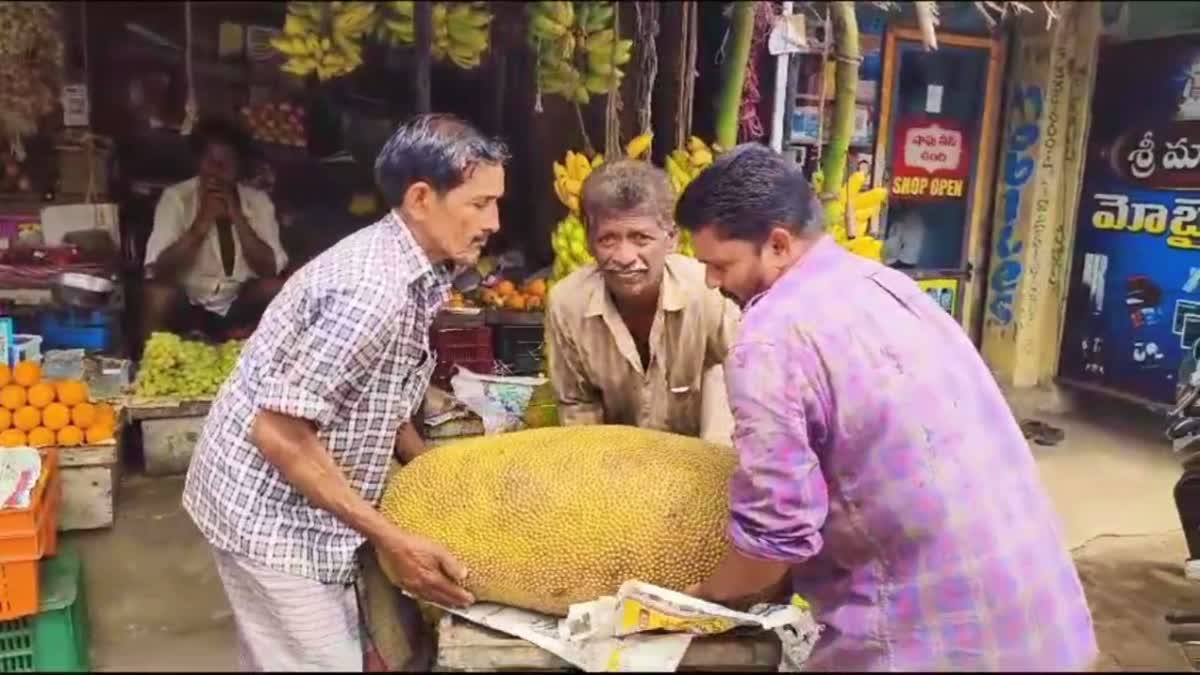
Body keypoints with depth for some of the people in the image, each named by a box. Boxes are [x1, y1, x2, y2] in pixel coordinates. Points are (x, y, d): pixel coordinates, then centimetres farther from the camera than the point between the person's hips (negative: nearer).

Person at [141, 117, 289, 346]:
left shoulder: (258, 201, -2)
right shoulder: (176, 197, -8)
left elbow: (271, 268, -12)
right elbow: (159, 269, -19)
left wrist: (237, 217, -21)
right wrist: (202, 221, -27)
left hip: (238, 307, 2)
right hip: (187, 305, -2)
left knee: (277, 289, -24)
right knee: (157, 294, -32)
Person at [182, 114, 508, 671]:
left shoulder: (407, 267, 1)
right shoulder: (373, 291, -29)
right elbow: (278, 431, -28)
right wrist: (391, 540, -25)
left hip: (296, 506, 9)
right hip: (272, 511, -9)